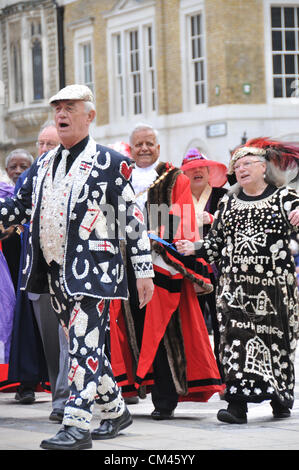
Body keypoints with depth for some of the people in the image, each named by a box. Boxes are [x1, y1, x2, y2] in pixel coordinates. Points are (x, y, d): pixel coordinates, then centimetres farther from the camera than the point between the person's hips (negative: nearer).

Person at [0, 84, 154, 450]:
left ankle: (77, 426, -14)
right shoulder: (43, 165, 14)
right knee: (83, 343, 13)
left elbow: (133, 220, -5)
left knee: (84, 344, -12)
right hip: (55, 270, 7)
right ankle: (115, 411, 28)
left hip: (92, 268, -7)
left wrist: (144, 270, -7)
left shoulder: (110, 163, -4)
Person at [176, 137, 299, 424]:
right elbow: (215, 243, 17)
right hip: (236, 286, 2)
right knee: (237, 338, -11)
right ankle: (238, 403, -16)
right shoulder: (228, 203, 15)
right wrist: (194, 248, 0)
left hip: (275, 284, -2)